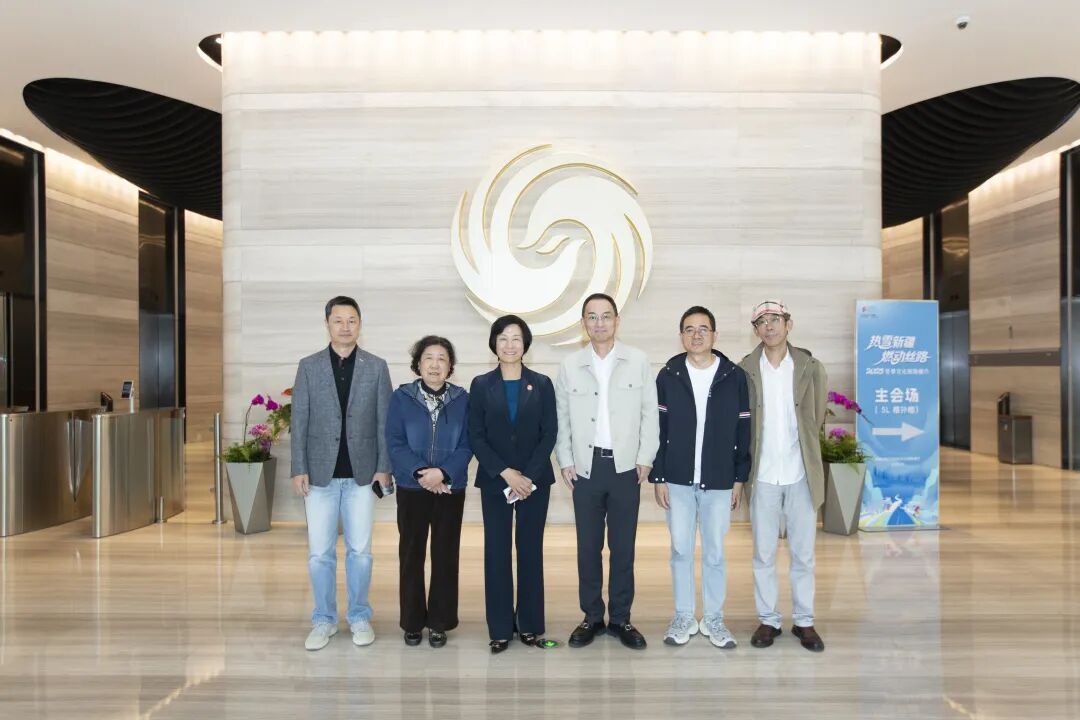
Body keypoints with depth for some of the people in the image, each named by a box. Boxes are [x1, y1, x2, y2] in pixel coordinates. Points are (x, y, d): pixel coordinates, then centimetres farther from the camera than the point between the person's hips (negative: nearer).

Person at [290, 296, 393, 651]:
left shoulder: (376, 367, 3)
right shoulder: (309, 366, 3)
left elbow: (384, 421, 3)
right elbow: (299, 421, 2)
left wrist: (384, 468, -3)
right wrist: (299, 469, -3)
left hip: (362, 473, 0)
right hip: (320, 473, 0)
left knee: (360, 551, 6)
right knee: (319, 553, 5)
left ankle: (359, 617, 22)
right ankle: (324, 620, 20)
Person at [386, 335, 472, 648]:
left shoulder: (462, 399, 0)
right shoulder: (401, 397, -1)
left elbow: (466, 445, -4)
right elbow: (395, 443, -7)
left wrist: (443, 472, -19)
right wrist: (420, 472, -20)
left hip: (450, 489, 0)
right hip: (412, 489, 0)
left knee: (445, 555, 6)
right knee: (411, 555, 8)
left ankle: (439, 622, 20)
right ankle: (413, 622, 21)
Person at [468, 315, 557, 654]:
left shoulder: (542, 384, 3)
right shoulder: (481, 385, 2)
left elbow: (549, 433, -1)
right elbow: (475, 436, -2)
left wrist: (528, 475, -11)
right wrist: (506, 473, -12)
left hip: (535, 480, 0)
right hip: (495, 481, 0)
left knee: (530, 550, 5)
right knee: (496, 552, 2)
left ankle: (529, 623, 17)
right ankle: (500, 629, 12)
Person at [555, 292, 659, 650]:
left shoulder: (638, 361, 1)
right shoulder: (569, 365, 3)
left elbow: (650, 414, 2)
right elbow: (561, 417, 5)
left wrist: (645, 459, -2)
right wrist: (565, 462, 0)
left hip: (626, 466, 0)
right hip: (585, 467, 1)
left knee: (623, 546, 7)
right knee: (588, 546, 8)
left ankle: (620, 618, 20)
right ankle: (591, 616, 22)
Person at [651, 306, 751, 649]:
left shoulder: (735, 376, -1)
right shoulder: (668, 376, -1)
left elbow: (743, 431, 3)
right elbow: (657, 430, 0)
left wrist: (740, 478, 1)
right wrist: (658, 478, -3)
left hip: (719, 482, 0)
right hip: (678, 481, 0)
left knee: (715, 552, 9)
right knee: (681, 550, 9)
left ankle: (714, 618, 24)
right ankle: (683, 617, 23)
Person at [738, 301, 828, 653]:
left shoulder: (810, 367, 0)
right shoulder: (744, 371, -2)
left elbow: (816, 419, 9)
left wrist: (805, 453, 10)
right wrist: (742, 470, 1)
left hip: (801, 475, 1)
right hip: (762, 476, 0)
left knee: (803, 553, 9)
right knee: (764, 553, 8)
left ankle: (804, 621, 22)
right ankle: (768, 620, 21)